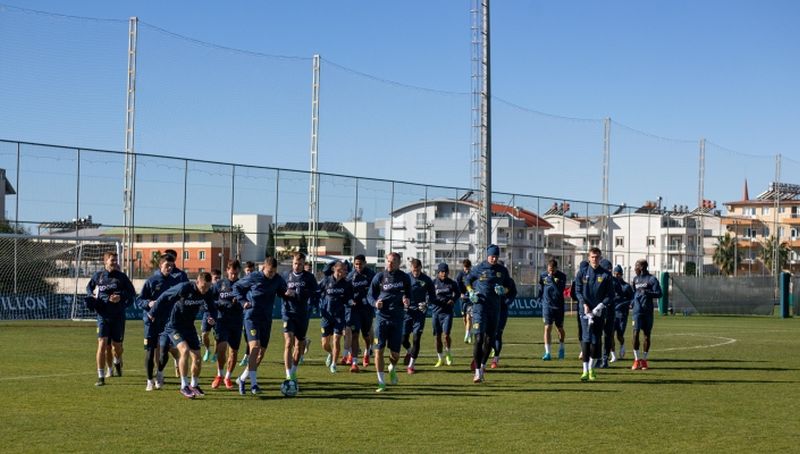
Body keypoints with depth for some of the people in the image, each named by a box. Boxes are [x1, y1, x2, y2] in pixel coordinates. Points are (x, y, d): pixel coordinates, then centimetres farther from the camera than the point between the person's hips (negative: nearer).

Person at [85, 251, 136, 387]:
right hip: (103, 315, 0)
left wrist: (121, 297, -14)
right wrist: (91, 297, 1)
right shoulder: (97, 276, 3)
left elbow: (132, 293, 4)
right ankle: (101, 377, -7)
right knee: (102, 344, -12)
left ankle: (117, 362, 45)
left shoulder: (121, 277, 1)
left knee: (117, 345, 9)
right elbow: (89, 288, 21)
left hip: (118, 316, 0)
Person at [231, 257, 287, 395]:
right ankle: (254, 384, -22)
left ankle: (242, 379, 25)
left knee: (262, 352, 8)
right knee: (255, 347, -21)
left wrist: (287, 294, 0)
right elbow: (236, 286, 4)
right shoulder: (253, 277, -8)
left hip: (266, 319, 5)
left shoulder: (278, 280, 2)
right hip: (252, 316, -5)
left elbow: (282, 292, 21)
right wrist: (243, 301, -7)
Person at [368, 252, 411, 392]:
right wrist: (375, 302, -14)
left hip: (397, 318, 1)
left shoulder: (404, 278, 4)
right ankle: (381, 383, 3)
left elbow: (409, 294, 14)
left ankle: (392, 369, 39)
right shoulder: (379, 277, 1)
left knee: (395, 352, 3)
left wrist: (406, 300, -9)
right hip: (381, 317, -1)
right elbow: (370, 295, 7)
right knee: (378, 350, -6)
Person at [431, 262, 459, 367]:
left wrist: (453, 300, -2)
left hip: (447, 312, -1)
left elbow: (458, 293, 17)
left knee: (446, 335, -13)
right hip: (436, 312, 1)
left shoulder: (452, 283, 1)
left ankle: (448, 354, 13)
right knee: (437, 336, 7)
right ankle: (439, 359, 19)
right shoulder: (433, 283, -1)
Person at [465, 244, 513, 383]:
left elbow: (508, 285, 19)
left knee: (490, 339, 8)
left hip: (495, 308, 4)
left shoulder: (502, 270, 7)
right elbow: (467, 281, 13)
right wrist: (471, 293, -4)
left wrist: (503, 290, -4)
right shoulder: (479, 269, -2)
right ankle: (478, 371, -10)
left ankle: (483, 365, 30)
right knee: (479, 338, -12)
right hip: (480, 306, -4)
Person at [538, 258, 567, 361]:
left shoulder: (562, 276, -7)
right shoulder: (543, 275, 2)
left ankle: (561, 348, 36)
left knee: (560, 329, 13)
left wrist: (552, 279, -20)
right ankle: (547, 353, -12)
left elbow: (560, 291, -17)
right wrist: (540, 299, 8)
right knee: (547, 328, -10)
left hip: (558, 306, -1)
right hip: (547, 306, 1)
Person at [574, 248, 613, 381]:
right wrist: (584, 304, -10)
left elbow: (610, 294, 4)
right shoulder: (582, 272, 6)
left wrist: (601, 306, -11)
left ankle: (591, 368, 17)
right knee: (586, 339, -9)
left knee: (596, 341, 3)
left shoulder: (606, 274, 5)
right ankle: (585, 370, -9)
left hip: (599, 311, 1)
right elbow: (578, 291, 4)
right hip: (585, 310, -1)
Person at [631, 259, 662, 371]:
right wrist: (633, 301, 11)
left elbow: (659, 293, -9)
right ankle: (637, 359, -4)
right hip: (637, 311, 3)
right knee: (636, 334, -10)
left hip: (648, 311, -3)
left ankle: (644, 359, 15)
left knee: (647, 335, 5)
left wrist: (647, 292, -22)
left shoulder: (651, 279, -4)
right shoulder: (636, 279, 13)